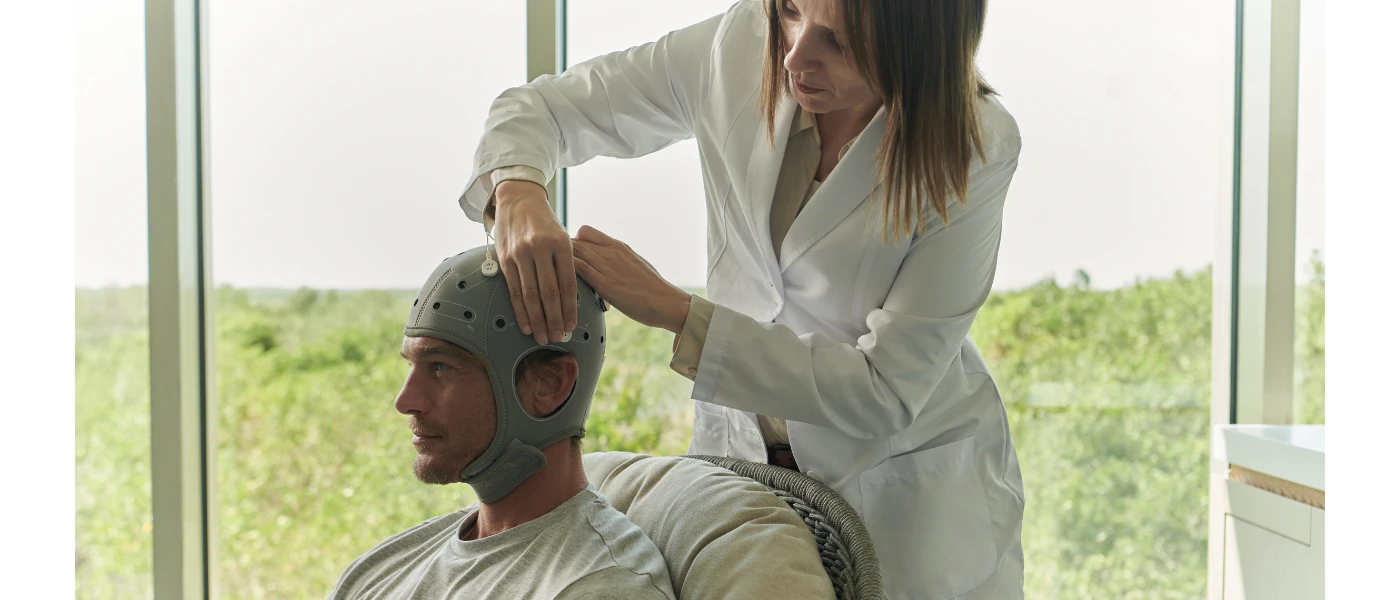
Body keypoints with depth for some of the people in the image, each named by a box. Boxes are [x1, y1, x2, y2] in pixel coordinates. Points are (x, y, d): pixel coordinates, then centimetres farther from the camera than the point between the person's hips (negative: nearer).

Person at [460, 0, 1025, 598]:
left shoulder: (974, 150, -25)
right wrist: (518, 195, -30)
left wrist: (672, 311, -31)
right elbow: (543, 106, -5)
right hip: (741, 452, 3)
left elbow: (884, 394, -26)